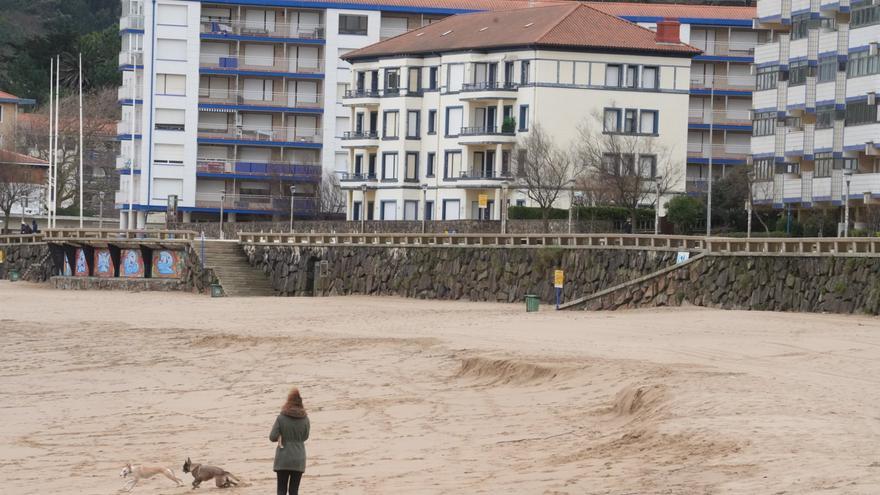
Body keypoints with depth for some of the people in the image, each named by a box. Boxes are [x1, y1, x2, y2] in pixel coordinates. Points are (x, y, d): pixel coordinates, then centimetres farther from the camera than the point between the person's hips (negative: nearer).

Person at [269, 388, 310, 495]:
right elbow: (305, 437, 8)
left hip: (283, 459, -1)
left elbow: (272, 437, -9)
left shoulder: (281, 418, -10)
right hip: (298, 459, 2)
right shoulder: (305, 419, -4)